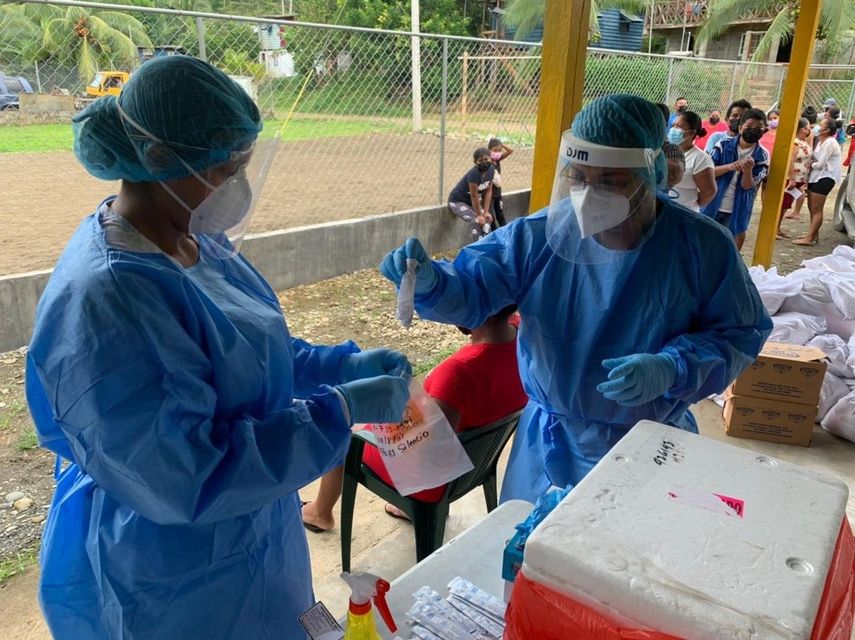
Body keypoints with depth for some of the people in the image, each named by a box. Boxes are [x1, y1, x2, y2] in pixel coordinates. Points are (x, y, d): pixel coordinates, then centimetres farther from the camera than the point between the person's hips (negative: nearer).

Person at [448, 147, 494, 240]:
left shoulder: (491, 170, -9)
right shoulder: (474, 173, -31)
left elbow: (488, 191, -4)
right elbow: (474, 196, -25)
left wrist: (486, 212, -9)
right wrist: (479, 215, -17)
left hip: (470, 201, 8)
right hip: (457, 201, -8)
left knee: (487, 218, -1)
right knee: (477, 221, -22)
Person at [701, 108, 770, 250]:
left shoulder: (762, 156, -3)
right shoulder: (724, 145, -4)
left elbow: (747, 186, -8)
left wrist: (748, 171, -29)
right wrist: (730, 166, -25)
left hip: (736, 210, 0)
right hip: (712, 205, 0)